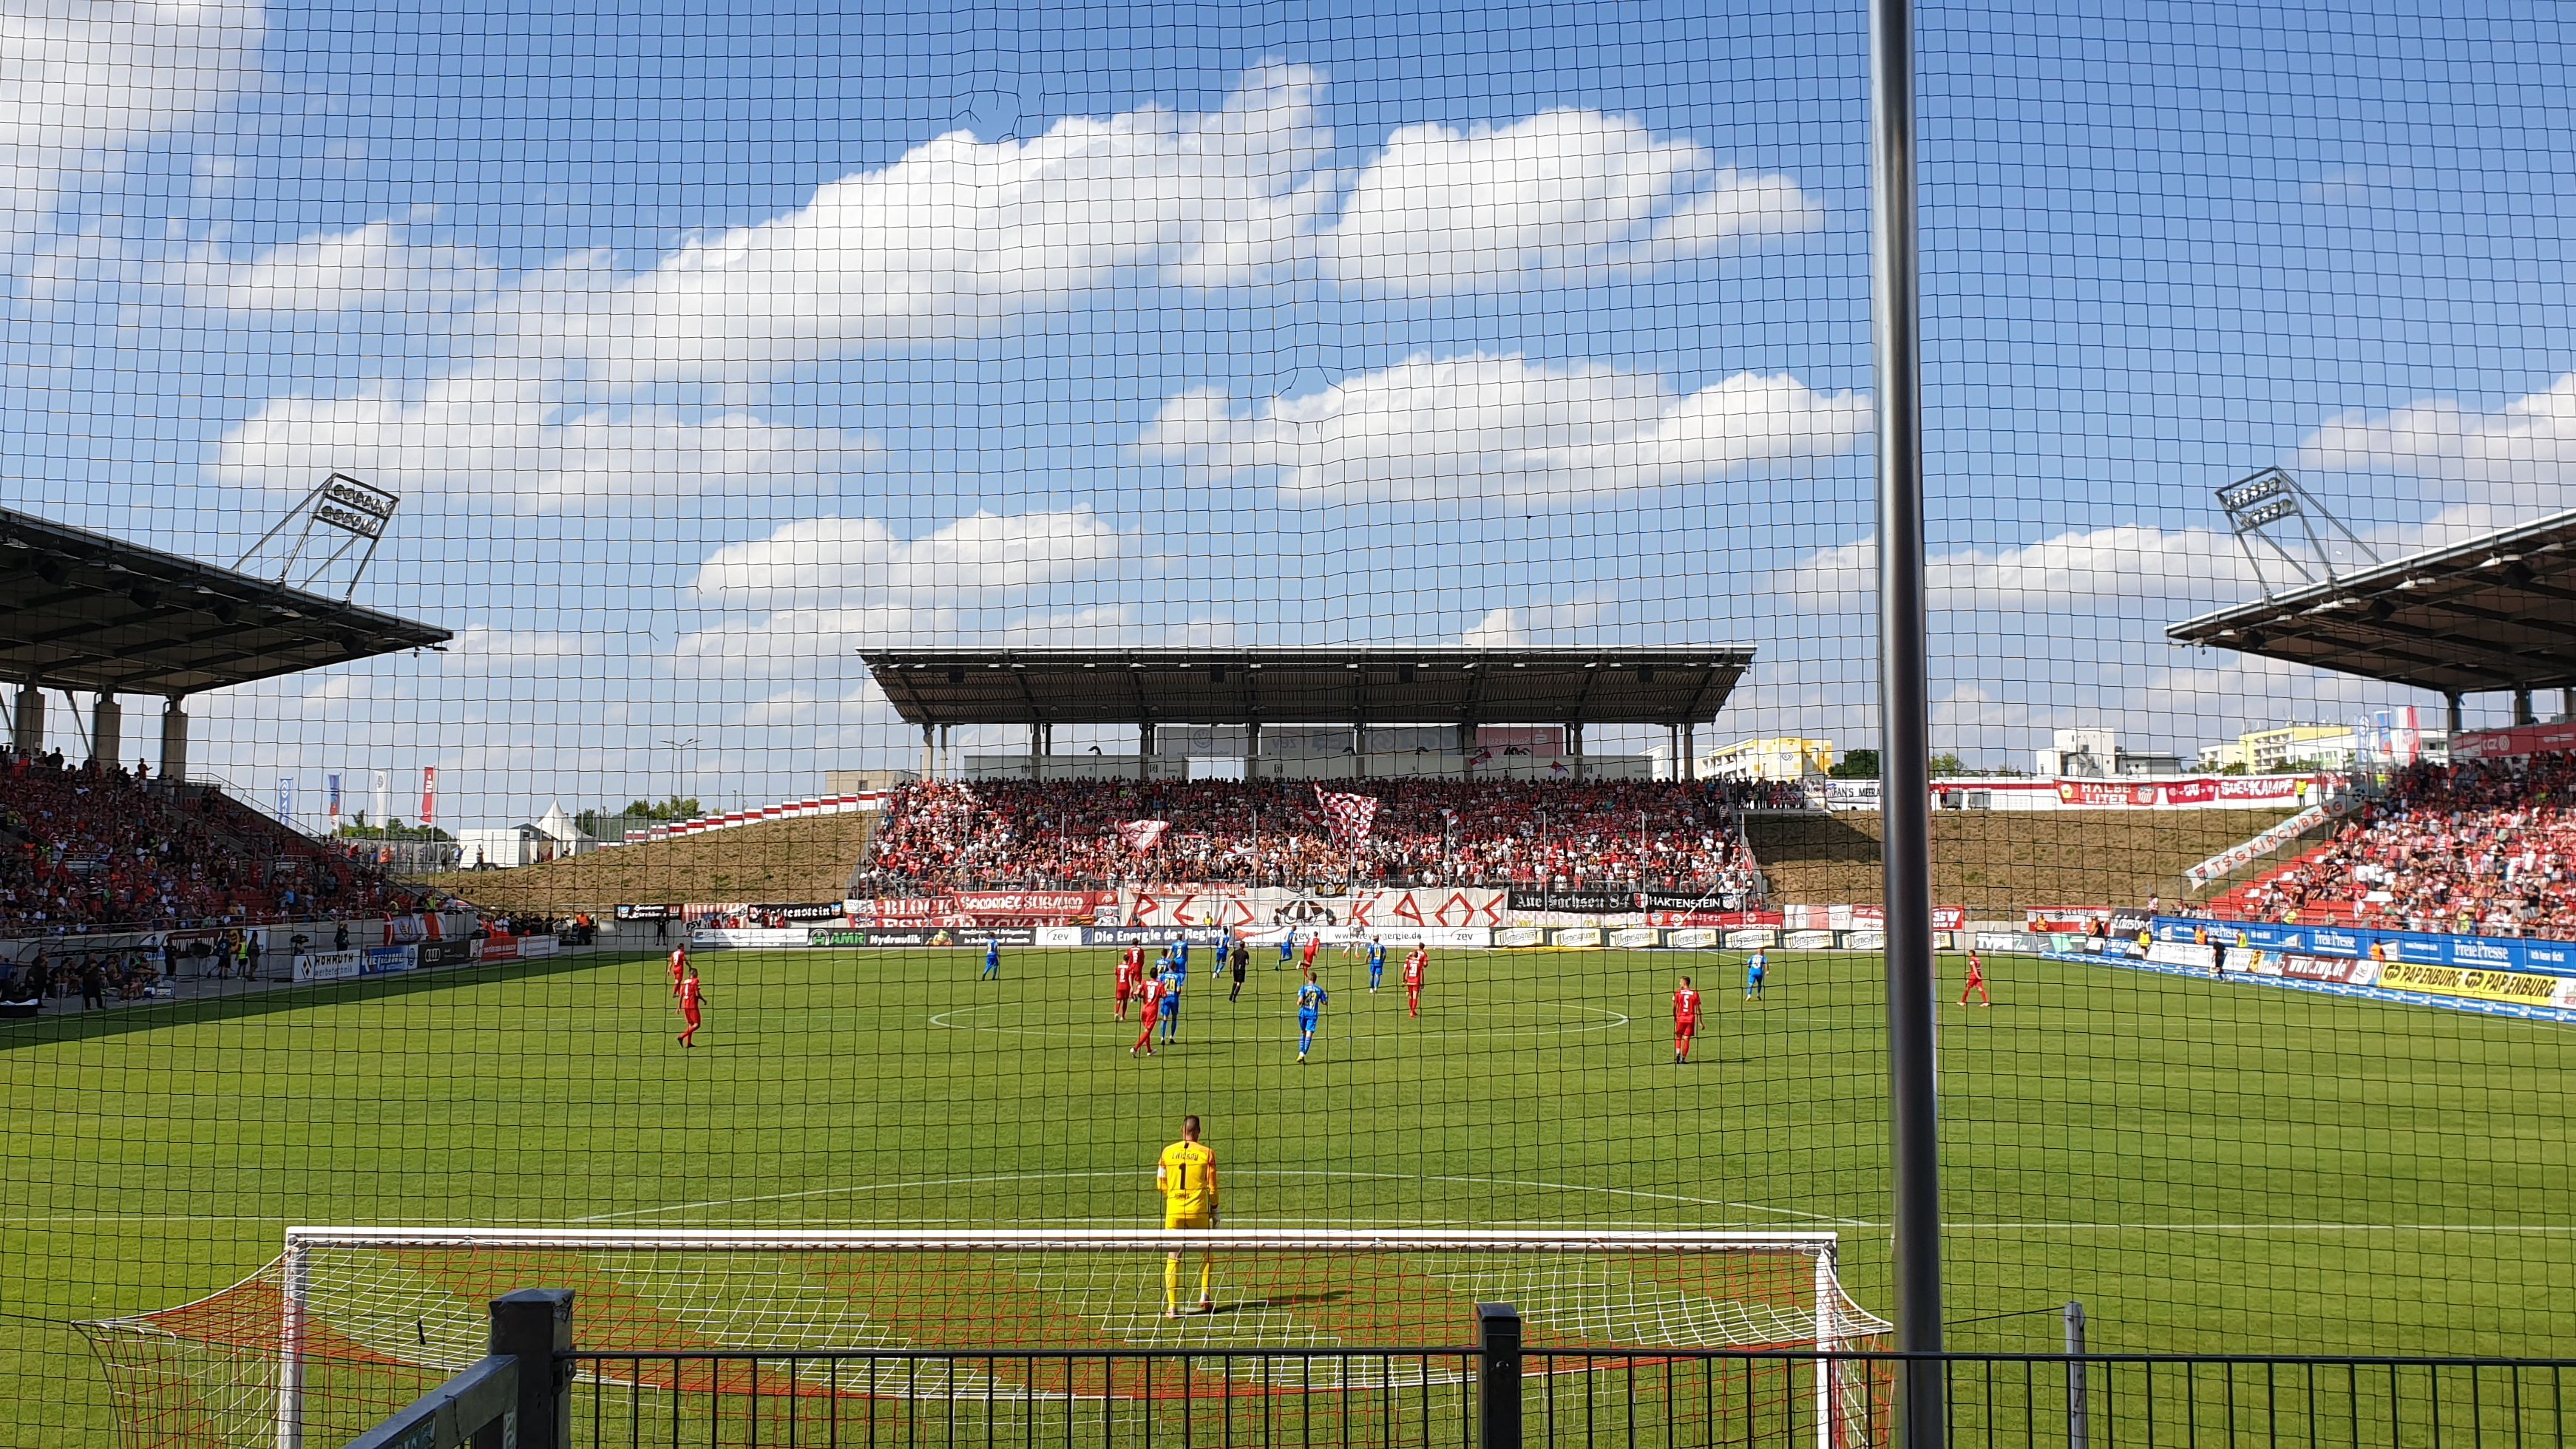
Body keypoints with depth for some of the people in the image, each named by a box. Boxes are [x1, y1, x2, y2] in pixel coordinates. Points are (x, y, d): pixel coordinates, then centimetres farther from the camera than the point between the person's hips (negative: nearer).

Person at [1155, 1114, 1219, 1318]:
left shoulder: (1168, 1152, 2)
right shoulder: (1207, 1153, -3)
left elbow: (1161, 1185, 7)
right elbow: (1212, 1186, -1)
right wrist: (1214, 1209, 13)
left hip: (1173, 1211, 1)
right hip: (1199, 1211, -1)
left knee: (1173, 1258, 6)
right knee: (1206, 1253, 20)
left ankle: (1172, 1306, 1)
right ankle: (1204, 1295, 11)